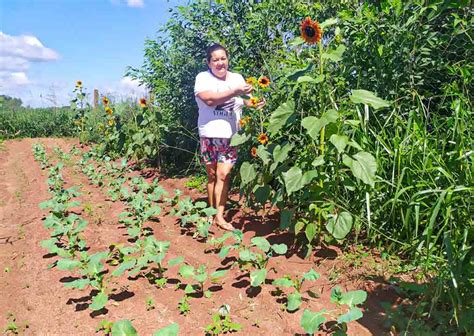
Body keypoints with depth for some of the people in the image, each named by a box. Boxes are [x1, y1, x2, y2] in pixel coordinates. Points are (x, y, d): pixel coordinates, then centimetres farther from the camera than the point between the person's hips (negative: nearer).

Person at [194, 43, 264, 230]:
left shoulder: (237, 78, 11)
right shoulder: (203, 78, -1)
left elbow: (245, 101, 13)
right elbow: (209, 99, -20)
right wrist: (234, 92, -27)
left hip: (231, 135, 2)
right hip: (210, 135, -1)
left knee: (223, 175, -4)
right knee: (212, 175, 8)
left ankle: (220, 216, 2)